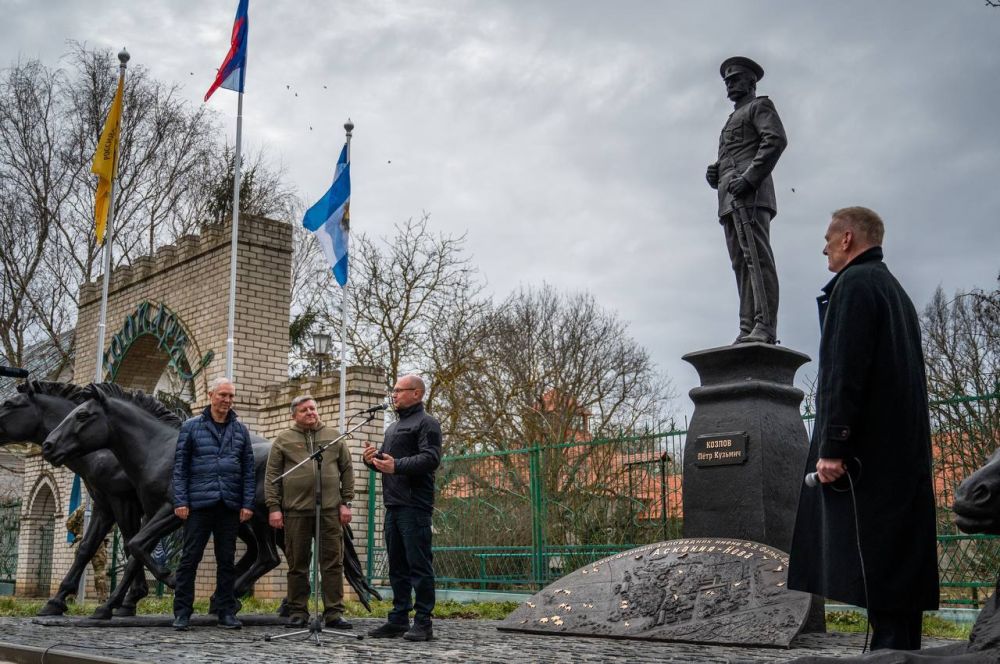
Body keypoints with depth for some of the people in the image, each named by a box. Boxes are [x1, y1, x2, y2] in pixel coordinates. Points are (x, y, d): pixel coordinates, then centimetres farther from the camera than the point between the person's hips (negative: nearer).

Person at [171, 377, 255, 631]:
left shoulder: (240, 430, 11)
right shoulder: (191, 427, 5)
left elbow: (248, 469, 9)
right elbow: (180, 467, 1)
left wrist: (247, 504, 1)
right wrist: (180, 501, -7)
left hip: (230, 506, 3)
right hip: (198, 504, -2)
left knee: (227, 560, 7)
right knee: (190, 558, 0)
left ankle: (227, 612, 13)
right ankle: (182, 613, 7)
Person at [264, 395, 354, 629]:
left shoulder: (333, 436, 11)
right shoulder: (283, 440, 8)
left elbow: (347, 471, 11)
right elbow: (272, 475, 6)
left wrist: (346, 503, 4)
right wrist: (273, 507, -2)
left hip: (330, 510, 1)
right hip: (296, 511, -1)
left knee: (333, 562, 0)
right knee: (297, 564, 6)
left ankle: (334, 613, 5)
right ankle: (298, 612, 15)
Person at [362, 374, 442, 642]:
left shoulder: (426, 423, -4)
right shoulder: (393, 427, 24)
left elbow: (431, 458, -17)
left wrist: (397, 465, -26)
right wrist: (372, 459, 6)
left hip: (414, 506, -9)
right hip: (393, 506, 9)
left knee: (418, 565, -7)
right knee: (397, 566, 11)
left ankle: (423, 623, -3)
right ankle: (399, 619, 17)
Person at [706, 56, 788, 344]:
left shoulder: (760, 106, 11)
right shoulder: (733, 120, 35)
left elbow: (776, 140, -8)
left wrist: (749, 178, -19)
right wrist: (714, 173, 7)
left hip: (750, 193, -9)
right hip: (730, 199, 9)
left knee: (756, 256, -19)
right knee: (742, 263, -2)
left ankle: (764, 327, -28)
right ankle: (748, 330, -9)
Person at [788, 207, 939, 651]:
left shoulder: (854, 283, -7)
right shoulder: (895, 290, 23)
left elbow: (844, 370, -18)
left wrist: (831, 446, -20)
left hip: (866, 449, -10)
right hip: (904, 451, 10)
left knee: (874, 564, -10)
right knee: (898, 565, 10)